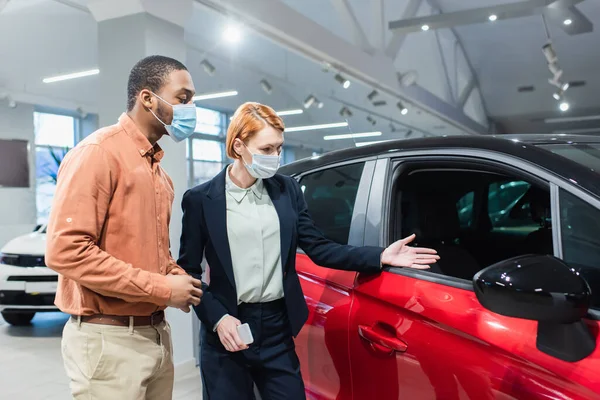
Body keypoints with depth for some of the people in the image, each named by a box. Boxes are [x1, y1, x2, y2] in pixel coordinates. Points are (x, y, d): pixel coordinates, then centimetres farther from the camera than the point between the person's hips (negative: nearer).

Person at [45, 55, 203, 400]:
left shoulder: (159, 171, 13)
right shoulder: (99, 151, -13)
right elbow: (65, 249, -22)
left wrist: (177, 277, 1)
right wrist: (162, 288, -19)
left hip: (158, 334, 8)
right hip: (109, 340, -8)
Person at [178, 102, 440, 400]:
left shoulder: (287, 190, 4)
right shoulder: (201, 199, -5)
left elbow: (318, 248, 3)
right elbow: (188, 270, -2)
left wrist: (380, 257, -5)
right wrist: (217, 319, -14)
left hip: (278, 330, 3)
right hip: (227, 331, -2)